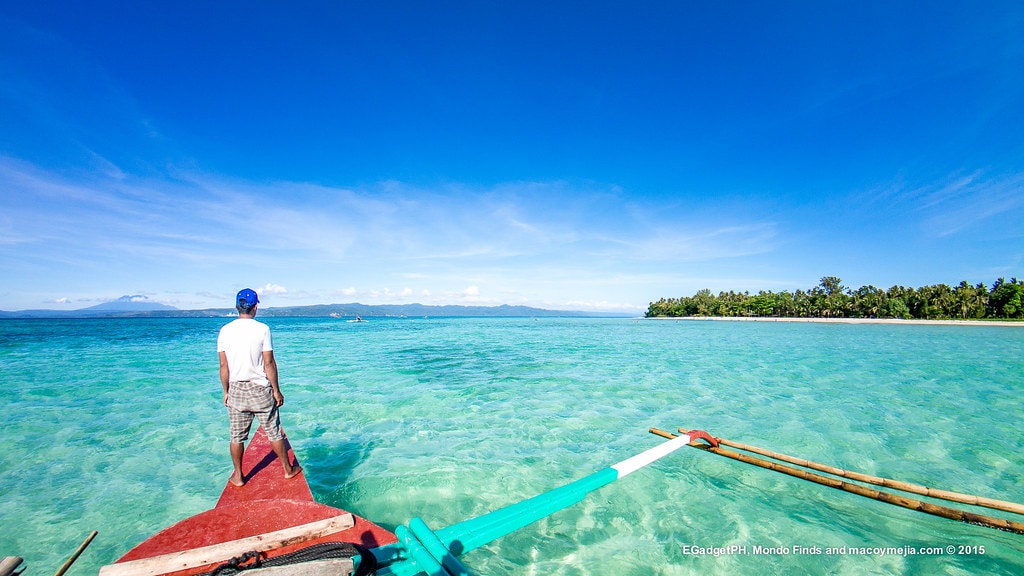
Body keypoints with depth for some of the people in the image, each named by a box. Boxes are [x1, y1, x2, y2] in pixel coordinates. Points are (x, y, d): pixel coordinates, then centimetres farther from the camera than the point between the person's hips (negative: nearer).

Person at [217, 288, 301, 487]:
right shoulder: (262, 329, -11)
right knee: (274, 433, 9)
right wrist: (277, 390, -3)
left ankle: (238, 476, 27)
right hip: (260, 389, -3)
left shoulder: (225, 330, -2)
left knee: (237, 437, 15)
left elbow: (224, 365, 1)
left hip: (236, 390, 3)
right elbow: (269, 363, -10)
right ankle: (288, 469, 22)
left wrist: (226, 391, 12)